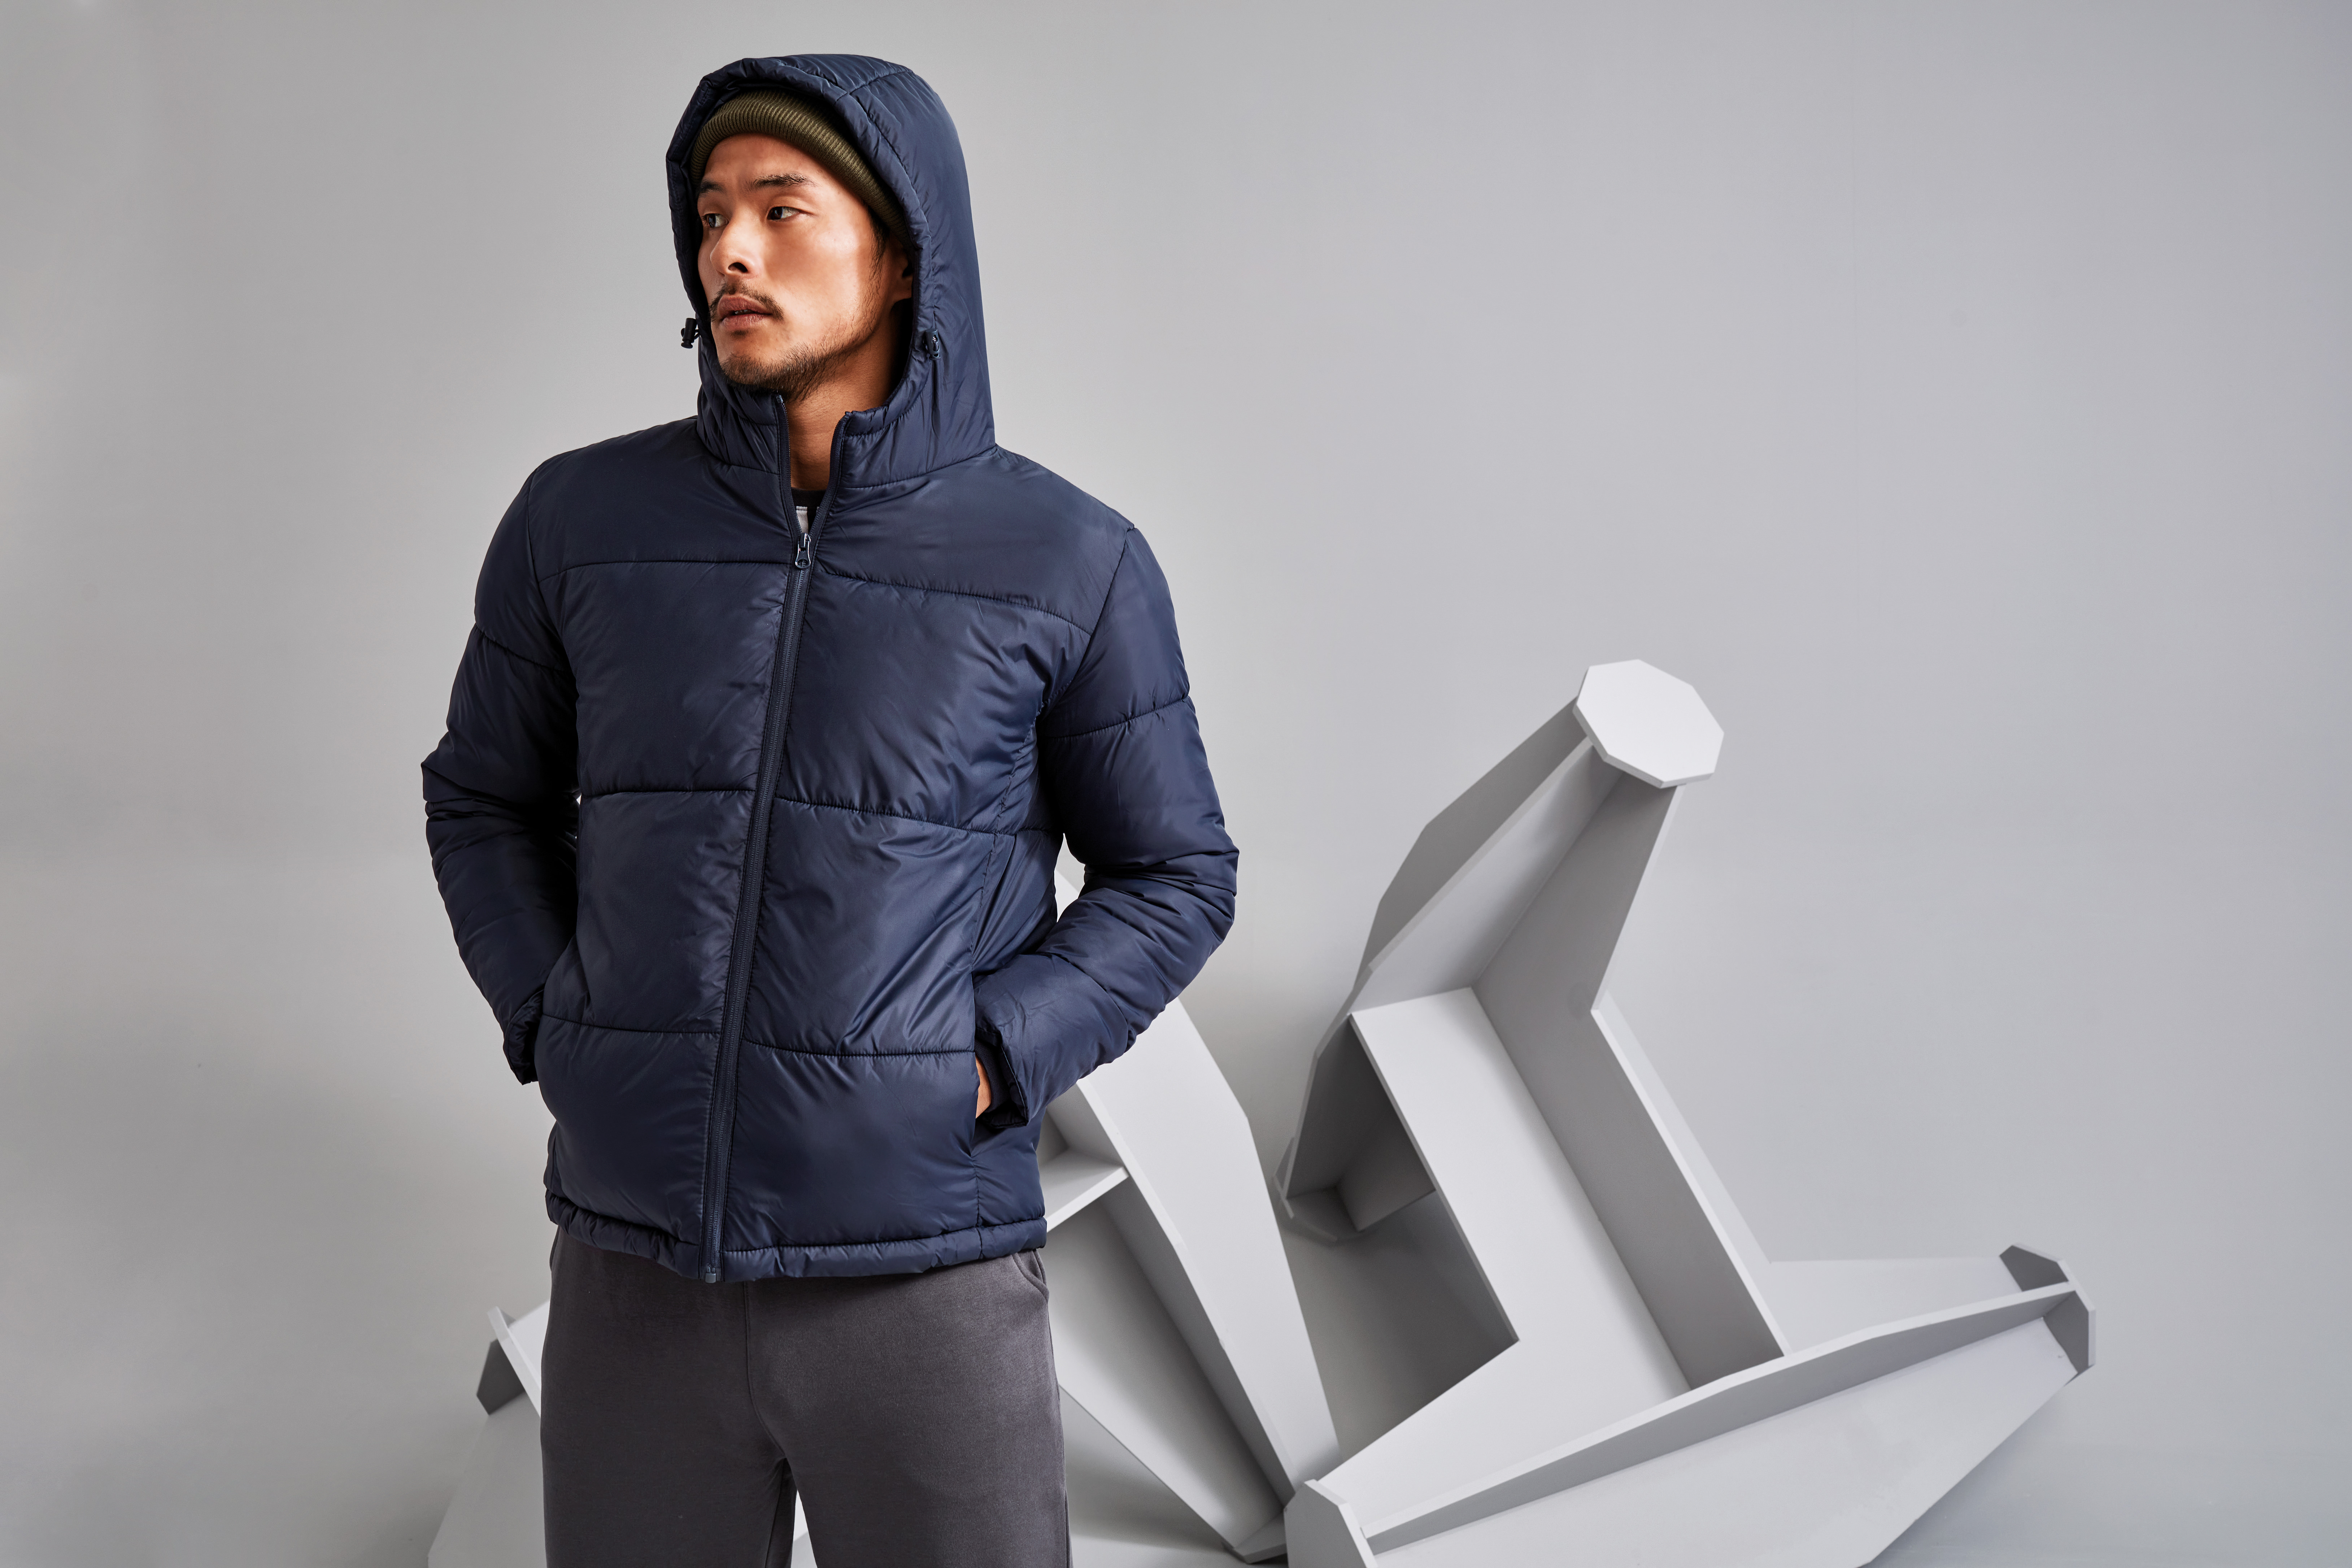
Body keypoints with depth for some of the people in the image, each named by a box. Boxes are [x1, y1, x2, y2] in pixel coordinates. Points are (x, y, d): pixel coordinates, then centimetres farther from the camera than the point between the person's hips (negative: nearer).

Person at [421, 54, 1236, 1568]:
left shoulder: (1073, 562, -6)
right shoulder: (584, 518, 0)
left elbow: (1172, 883, 4)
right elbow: (488, 799, 15)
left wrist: (984, 1064, -11)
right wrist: (560, 1030, -1)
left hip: (928, 1261, -2)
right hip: (643, 1257, 3)